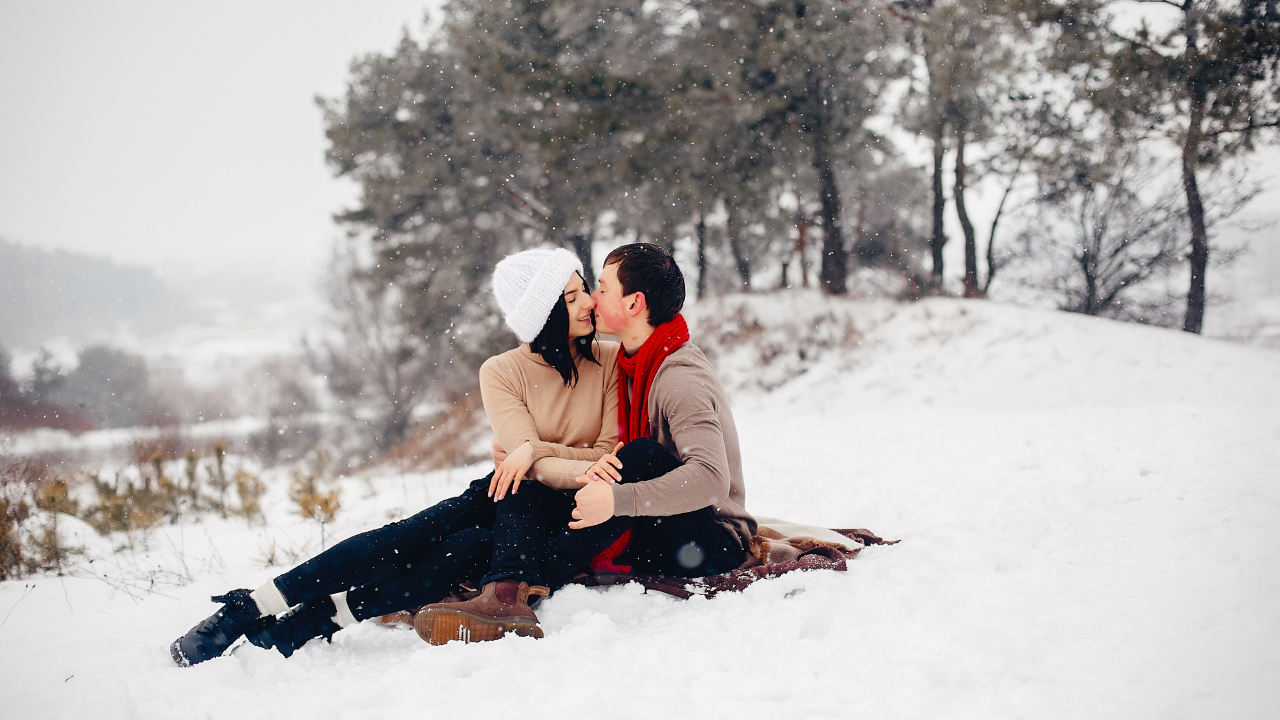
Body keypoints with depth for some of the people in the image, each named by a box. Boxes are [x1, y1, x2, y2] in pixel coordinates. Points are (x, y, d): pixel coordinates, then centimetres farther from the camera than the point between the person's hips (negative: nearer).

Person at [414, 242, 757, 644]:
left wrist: (617, 500, -41)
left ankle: (538, 578, -27)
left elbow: (711, 479, -33)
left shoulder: (682, 380, -19)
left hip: (712, 542, -8)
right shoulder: (630, 365, 9)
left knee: (644, 455, -34)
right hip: (646, 534, 8)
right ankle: (504, 597, -35)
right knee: (527, 488, -6)